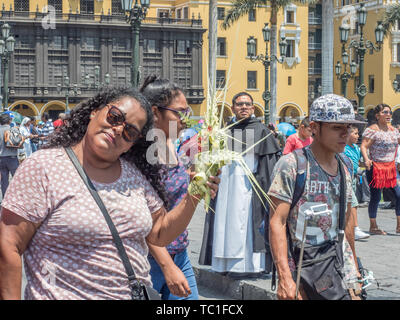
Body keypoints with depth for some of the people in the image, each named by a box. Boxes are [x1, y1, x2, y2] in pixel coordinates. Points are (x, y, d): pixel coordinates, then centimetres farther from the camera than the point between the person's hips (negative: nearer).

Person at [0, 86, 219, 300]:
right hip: (63, 295, -5)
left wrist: (193, 198, -5)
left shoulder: (135, 175, 5)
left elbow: (159, 234, 10)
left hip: (136, 294, 6)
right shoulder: (43, 167, -12)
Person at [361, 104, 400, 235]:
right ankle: (373, 227, 14)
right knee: (376, 197, 0)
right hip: (376, 167, -6)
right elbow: (363, 146, -14)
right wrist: (367, 159, -30)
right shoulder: (372, 129, -8)